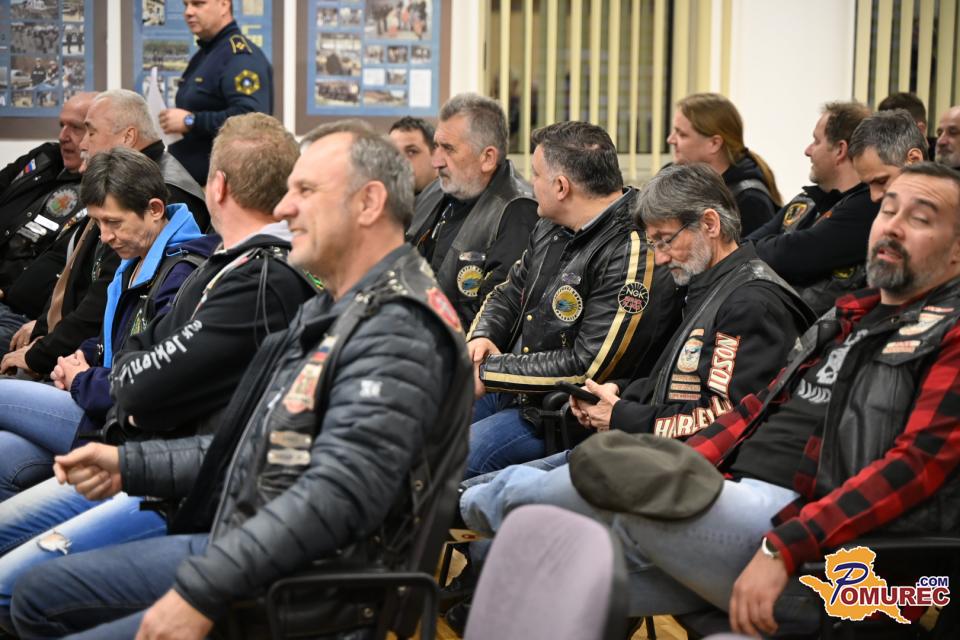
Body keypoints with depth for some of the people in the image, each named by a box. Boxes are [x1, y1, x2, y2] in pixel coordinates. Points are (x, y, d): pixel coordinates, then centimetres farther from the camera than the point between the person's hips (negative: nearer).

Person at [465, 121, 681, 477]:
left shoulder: (635, 253, -21)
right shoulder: (553, 229, 9)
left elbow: (588, 367, -22)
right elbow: (510, 294, 22)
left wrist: (489, 372, -17)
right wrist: (481, 336, -2)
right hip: (508, 392, 9)